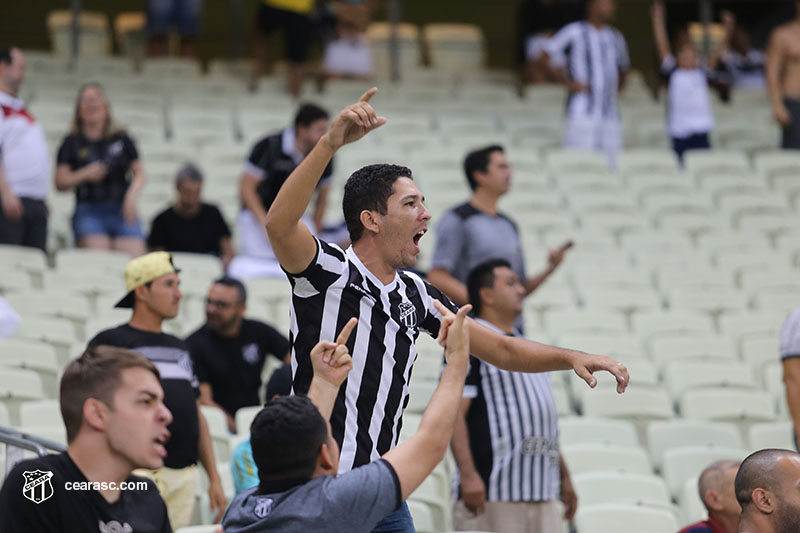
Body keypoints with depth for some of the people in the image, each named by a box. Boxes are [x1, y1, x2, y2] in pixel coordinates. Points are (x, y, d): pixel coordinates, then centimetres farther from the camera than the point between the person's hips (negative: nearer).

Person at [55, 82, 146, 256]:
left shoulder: (121, 139, 12)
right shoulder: (72, 143, 8)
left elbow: (139, 173, 10)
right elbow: (60, 183, 2)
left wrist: (132, 196, -9)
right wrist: (85, 174, -14)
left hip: (122, 211, 2)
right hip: (89, 213, -2)